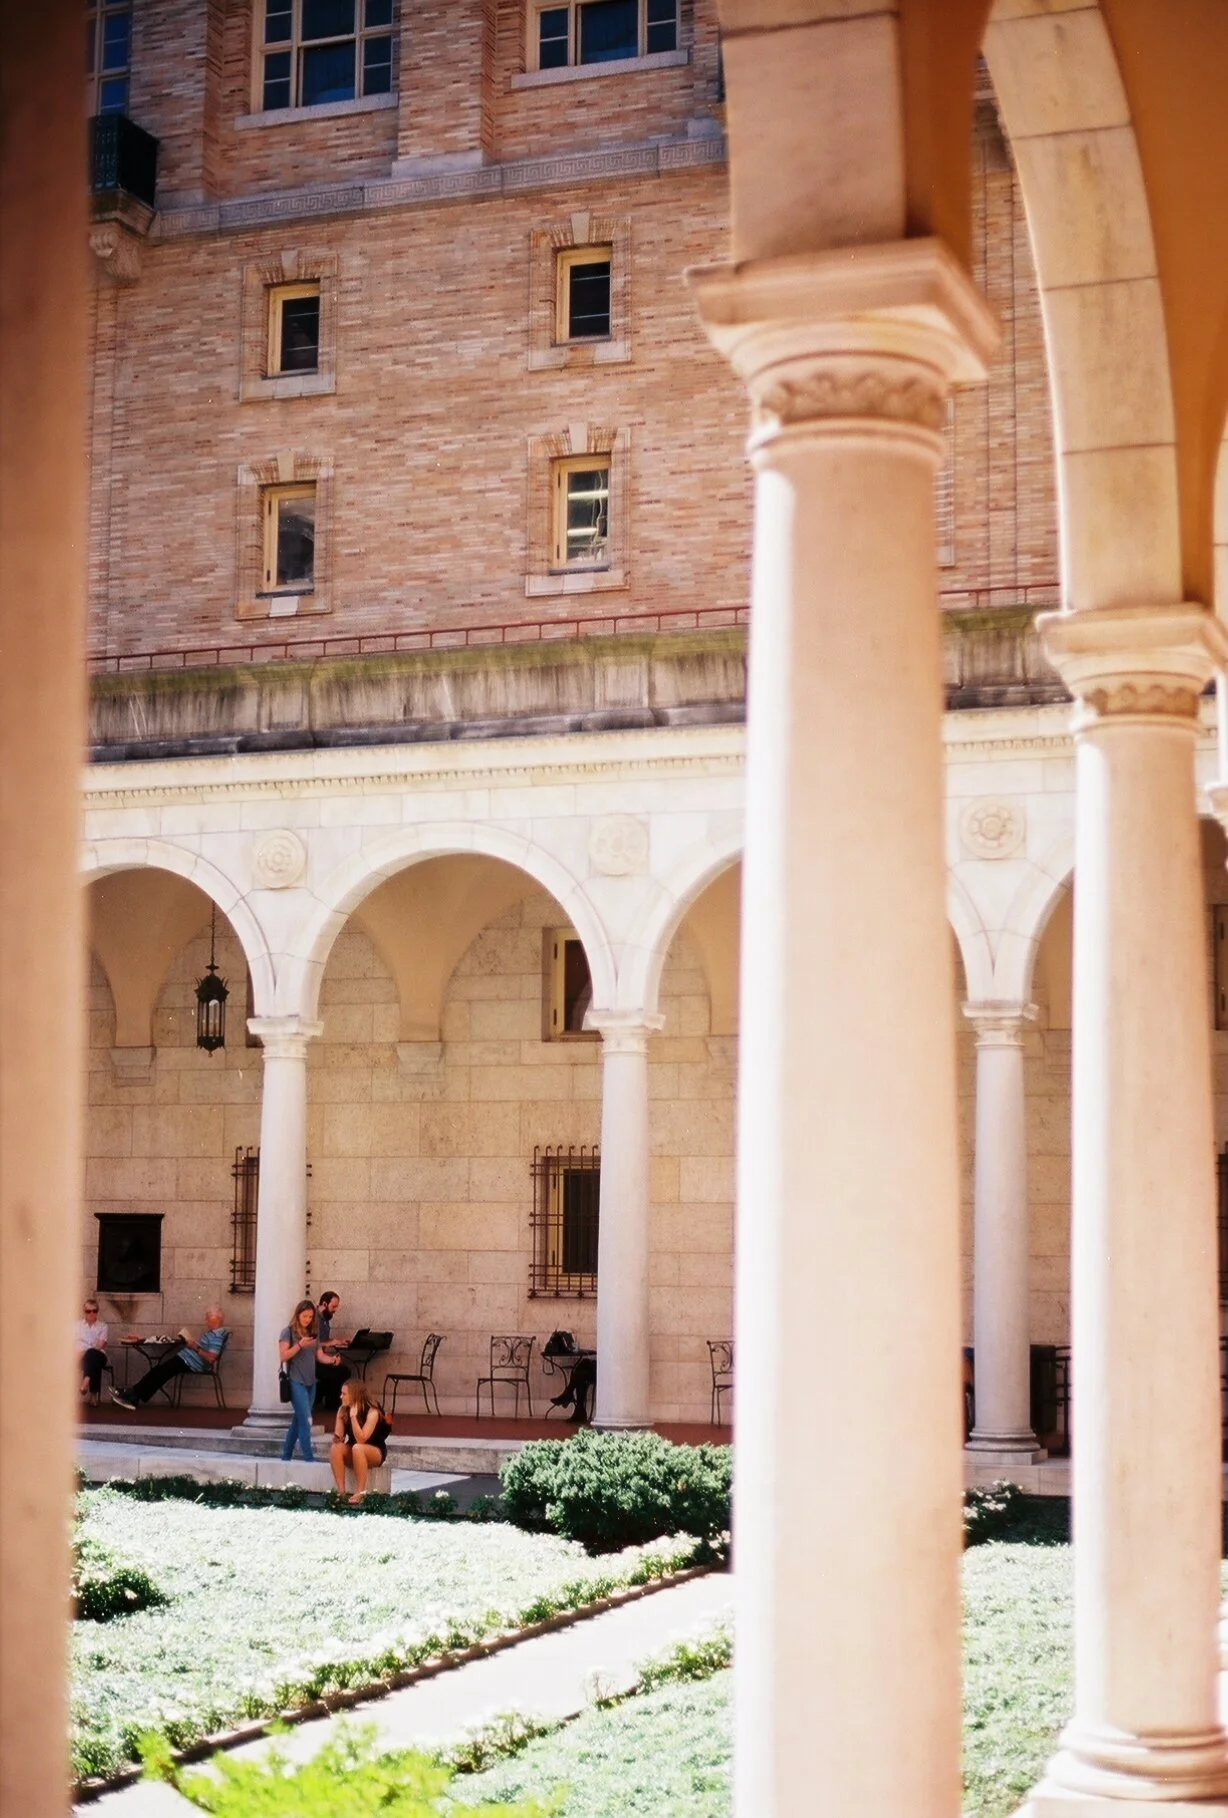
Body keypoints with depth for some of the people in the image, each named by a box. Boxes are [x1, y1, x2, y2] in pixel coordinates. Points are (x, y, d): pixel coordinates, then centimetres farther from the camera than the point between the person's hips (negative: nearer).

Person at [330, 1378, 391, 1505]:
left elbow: (361, 1440, -31)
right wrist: (337, 1438, -31)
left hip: (375, 1452, -5)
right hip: (353, 1454, 5)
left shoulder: (372, 1412, -23)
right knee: (336, 1447, -26)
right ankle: (341, 1491, -29)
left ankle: (360, 1492, -34)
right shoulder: (343, 1410, -5)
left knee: (357, 1448, -37)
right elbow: (338, 1437, -7)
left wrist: (353, 1416, -35)